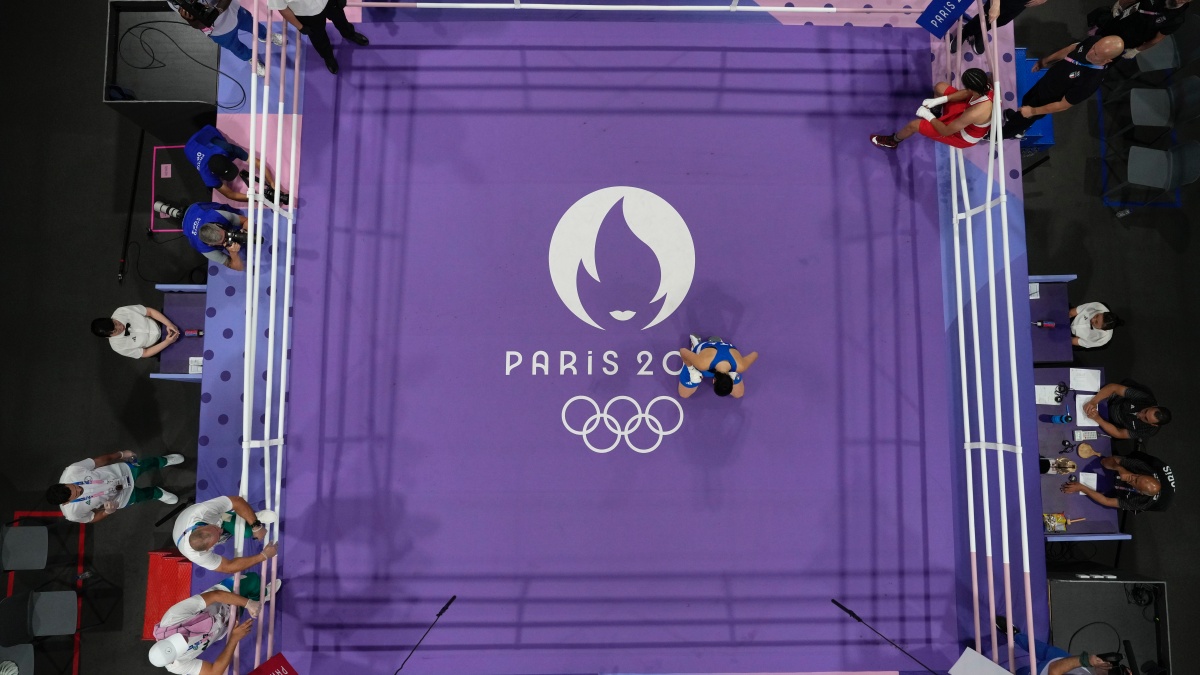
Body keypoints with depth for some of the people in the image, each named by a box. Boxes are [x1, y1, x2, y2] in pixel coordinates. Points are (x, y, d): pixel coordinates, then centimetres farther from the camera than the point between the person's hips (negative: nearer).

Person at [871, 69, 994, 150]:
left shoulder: (974, 114, -46)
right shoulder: (987, 87, -26)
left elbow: (946, 131, -32)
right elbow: (967, 93, -2)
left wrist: (929, 116, -17)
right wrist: (938, 100, -9)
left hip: (964, 136, -7)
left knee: (913, 125, -9)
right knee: (940, 87, 2)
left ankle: (892, 141, 28)